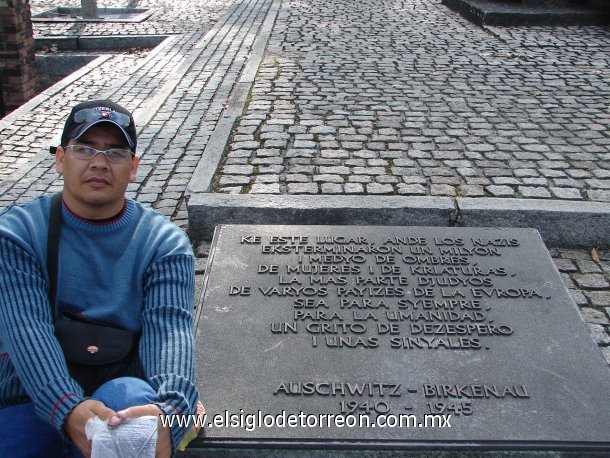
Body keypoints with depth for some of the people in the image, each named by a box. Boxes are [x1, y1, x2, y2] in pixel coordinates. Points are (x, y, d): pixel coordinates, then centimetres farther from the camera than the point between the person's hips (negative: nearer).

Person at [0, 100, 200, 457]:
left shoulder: (164, 243, -2)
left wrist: (169, 408, -40)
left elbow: (170, 328, -18)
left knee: (130, 394, -37)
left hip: (122, 402, -2)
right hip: (32, 399, 3)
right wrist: (69, 409, -35)